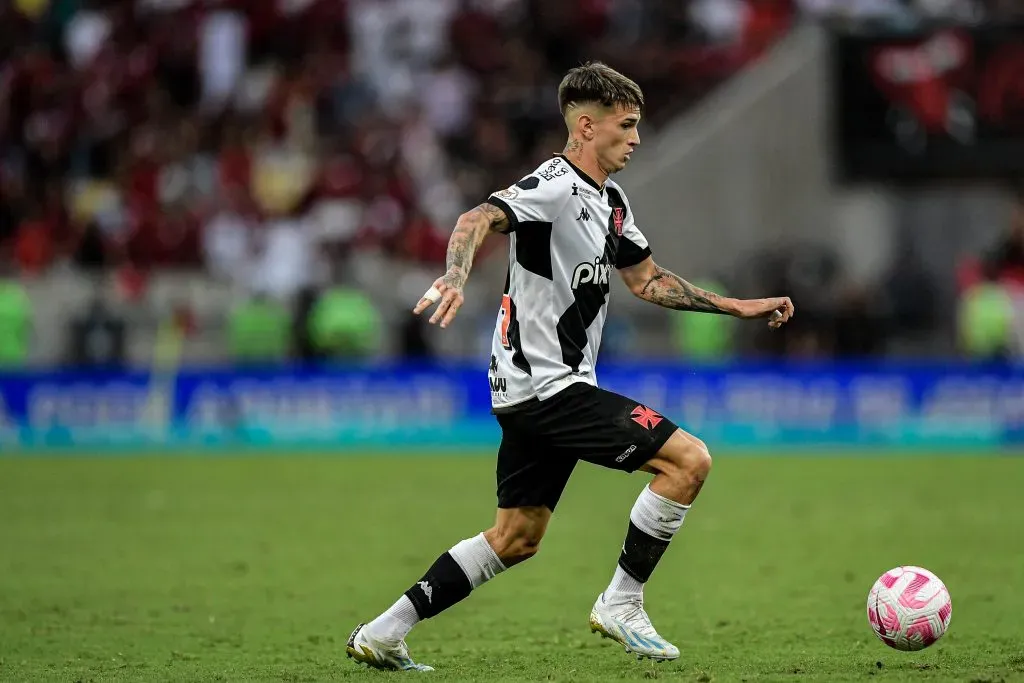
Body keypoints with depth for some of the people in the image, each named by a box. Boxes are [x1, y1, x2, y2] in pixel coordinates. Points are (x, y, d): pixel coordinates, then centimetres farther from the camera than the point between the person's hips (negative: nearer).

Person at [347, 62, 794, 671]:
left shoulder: (611, 201, 15)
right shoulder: (555, 186, -15)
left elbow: (648, 280, 26)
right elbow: (479, 220, -31)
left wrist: (738, 307, 22)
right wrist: (456, 279, -50)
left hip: (533, 391, 10)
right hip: (547, 385, -10)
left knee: (517, 539, 15)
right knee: (689, 460, -14)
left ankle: (384, 633, 16)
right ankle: (621, 605, -4)